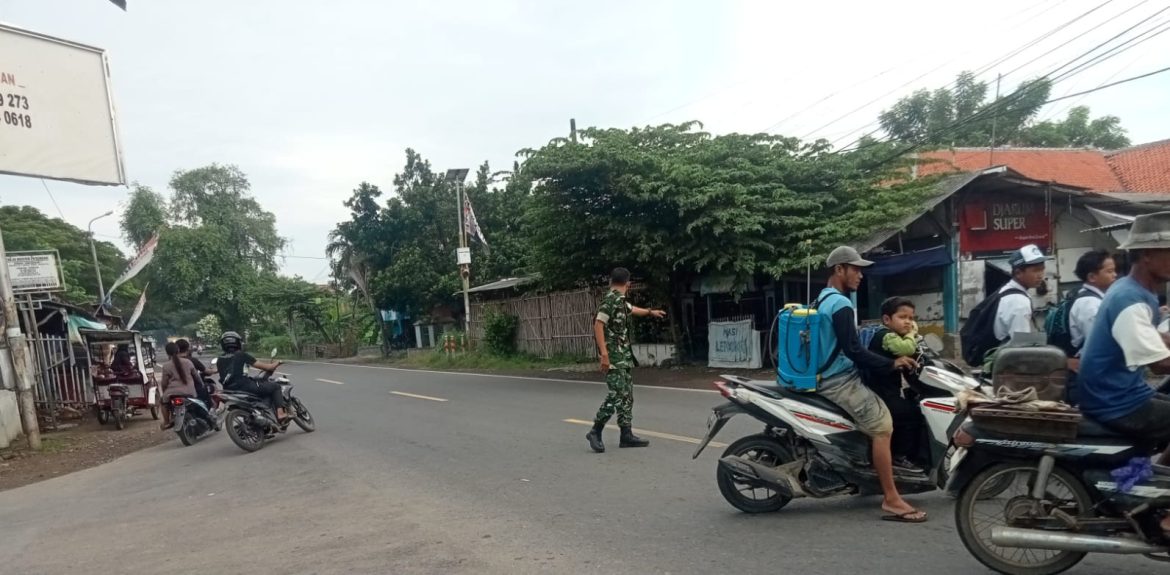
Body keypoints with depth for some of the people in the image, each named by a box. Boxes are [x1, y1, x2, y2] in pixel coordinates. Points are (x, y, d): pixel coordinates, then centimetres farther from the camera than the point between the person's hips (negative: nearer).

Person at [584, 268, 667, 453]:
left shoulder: (620, 300, 13)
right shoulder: (611, 300, -15)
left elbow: (631, 309, 35)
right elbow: (598, 325, -22)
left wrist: (650, 312, 52)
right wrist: (604, 354, -27)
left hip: (624, 355, 10)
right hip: (614, 356, -10)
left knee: (627, 394, 9)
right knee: (616, 394, -12)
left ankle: (626, 435, 14)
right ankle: (595, 431, 0)